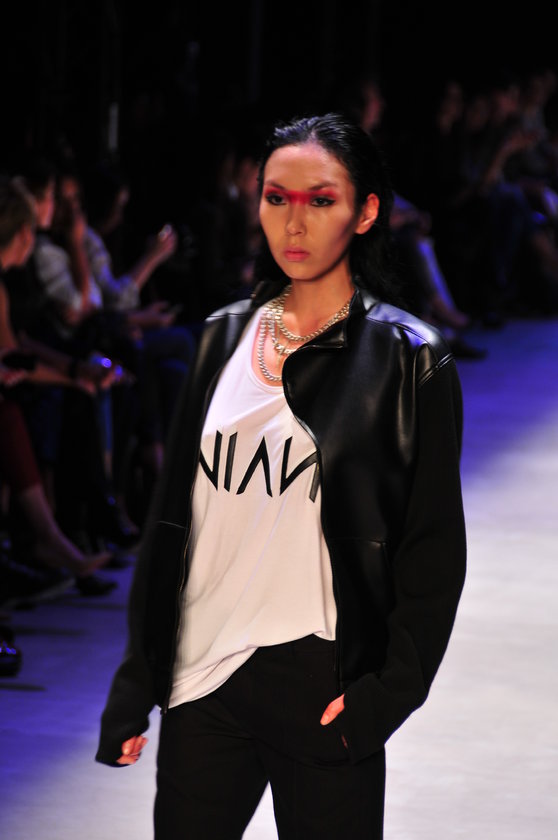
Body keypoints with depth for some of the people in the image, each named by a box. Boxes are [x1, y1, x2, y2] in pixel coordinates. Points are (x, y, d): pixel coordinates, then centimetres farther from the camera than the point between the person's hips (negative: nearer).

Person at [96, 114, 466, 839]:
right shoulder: (226, 338, 10)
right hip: (202, 674, 4)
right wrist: (136, 682, 9)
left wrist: (387, 691, -13)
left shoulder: (408, 359, -3)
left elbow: (434, 548, -4)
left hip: (323, 688, -4)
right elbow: (173, 515, 12)